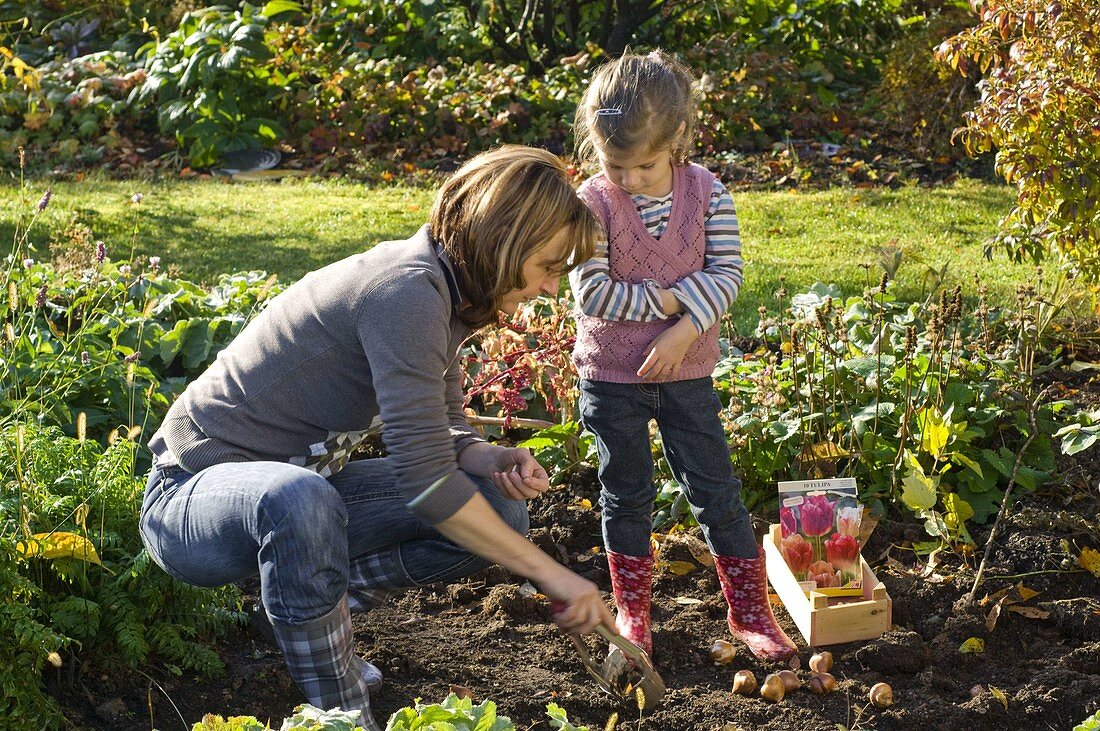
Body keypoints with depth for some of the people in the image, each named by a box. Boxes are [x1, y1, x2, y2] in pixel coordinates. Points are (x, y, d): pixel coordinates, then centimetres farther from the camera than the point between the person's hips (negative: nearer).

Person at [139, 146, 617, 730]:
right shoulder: (406, 289, -27)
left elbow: (442, 435, 11)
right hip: (193, 495, -9)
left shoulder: (441, 292, 2)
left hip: (299, 488, 9)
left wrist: (495, 461, -12)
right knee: (299, 498, -43)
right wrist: (551, 574, -26)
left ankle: (313, 602, 9)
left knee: (496, 512, -2)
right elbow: (424, 478, -32)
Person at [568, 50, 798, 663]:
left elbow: (728, 273, -9)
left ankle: (750, 609, 20)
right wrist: (669, 299, -18)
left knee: (716, 488, 8)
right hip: (612, 374, -1)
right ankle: (632, 608, 27)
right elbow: (591, 291, -19)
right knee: (628, 494, 11)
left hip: (687, 369, 1)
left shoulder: (707, 192, -8)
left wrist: (686, 327, -22)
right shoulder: (594, 203, -15)